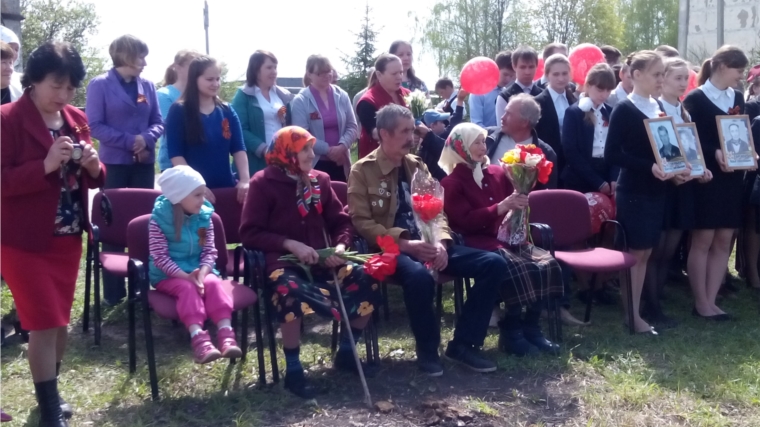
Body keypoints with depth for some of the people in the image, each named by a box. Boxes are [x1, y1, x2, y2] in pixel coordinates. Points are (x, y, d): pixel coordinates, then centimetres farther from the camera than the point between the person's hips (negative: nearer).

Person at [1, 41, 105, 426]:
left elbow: (91, 180, 11)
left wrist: (93, 166, -11)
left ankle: (50, 393, 33)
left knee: (59, 323, 14)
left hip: (68, 237, 6)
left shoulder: (76, 119, 7)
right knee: (46, 323, -3)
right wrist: (45, 166, -29)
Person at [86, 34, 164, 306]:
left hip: (144, 162, 4)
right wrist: (129, 141, -18)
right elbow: (95, 125, -10)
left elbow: (158, 122, 7)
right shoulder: (100, 85, -5)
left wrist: (146, 138, -13)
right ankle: (113, 290, 10)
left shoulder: (147, 85, 7)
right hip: (115, 163, -4)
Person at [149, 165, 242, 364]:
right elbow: (160, 257, -14)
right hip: (168, 275, -3)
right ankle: (199, 338, -48)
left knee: (214, 283, -27)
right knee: (187, 288, -33)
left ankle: (226, 335, -40)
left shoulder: (204, 216, 1)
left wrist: (202, 272, -19)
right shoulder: (159, 219, -11)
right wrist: (185, 275, -25)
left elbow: (210, 251, 2)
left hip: (198, 270, 3)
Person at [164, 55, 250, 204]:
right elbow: (175, 154, -8)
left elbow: (238, 149, 4)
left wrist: (244, 180, -10)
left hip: (226, 186, 4)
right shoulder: (179, 111, -4)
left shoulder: (227, 111, 8)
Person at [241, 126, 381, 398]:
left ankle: (345, 354, 6)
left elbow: (341, 222, 14)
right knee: (293, 293, -38)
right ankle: (293, 370, -19)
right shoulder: (264, 183, -3)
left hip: (321, 261, 6)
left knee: (367, 281, -14)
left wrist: (340, 247, -8)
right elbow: (250, 233, -7)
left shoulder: (320, 180, 12)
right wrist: (291, 244, -18)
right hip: (283, 262, -5)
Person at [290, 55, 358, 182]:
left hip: (341, 162, 4)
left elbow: (352, 127, 6)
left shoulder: (342, 96, 7)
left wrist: (342, 146, -13)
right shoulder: (300, 101, -4)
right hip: (314, 163, -4)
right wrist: (328, 150, -16)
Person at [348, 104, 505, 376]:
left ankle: (463, 344, -3)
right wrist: (405, 244, -19)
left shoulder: (417, 166, 17)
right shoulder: (362, 171, 0)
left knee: (493, 263, -10)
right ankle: (428, 351, -14)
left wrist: (441, 242, -7)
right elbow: (362, 223, -8)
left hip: (427, 243, 6)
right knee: (419, 275, -41)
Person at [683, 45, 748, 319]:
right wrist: (715, 153, -26)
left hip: (732, 180, 6)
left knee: (723, 241, 7)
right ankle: (701, 303, 9)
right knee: (703, 241, 1)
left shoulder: (737, 98, 13)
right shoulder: (695, 99, -5)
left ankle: (711, 301, 14)